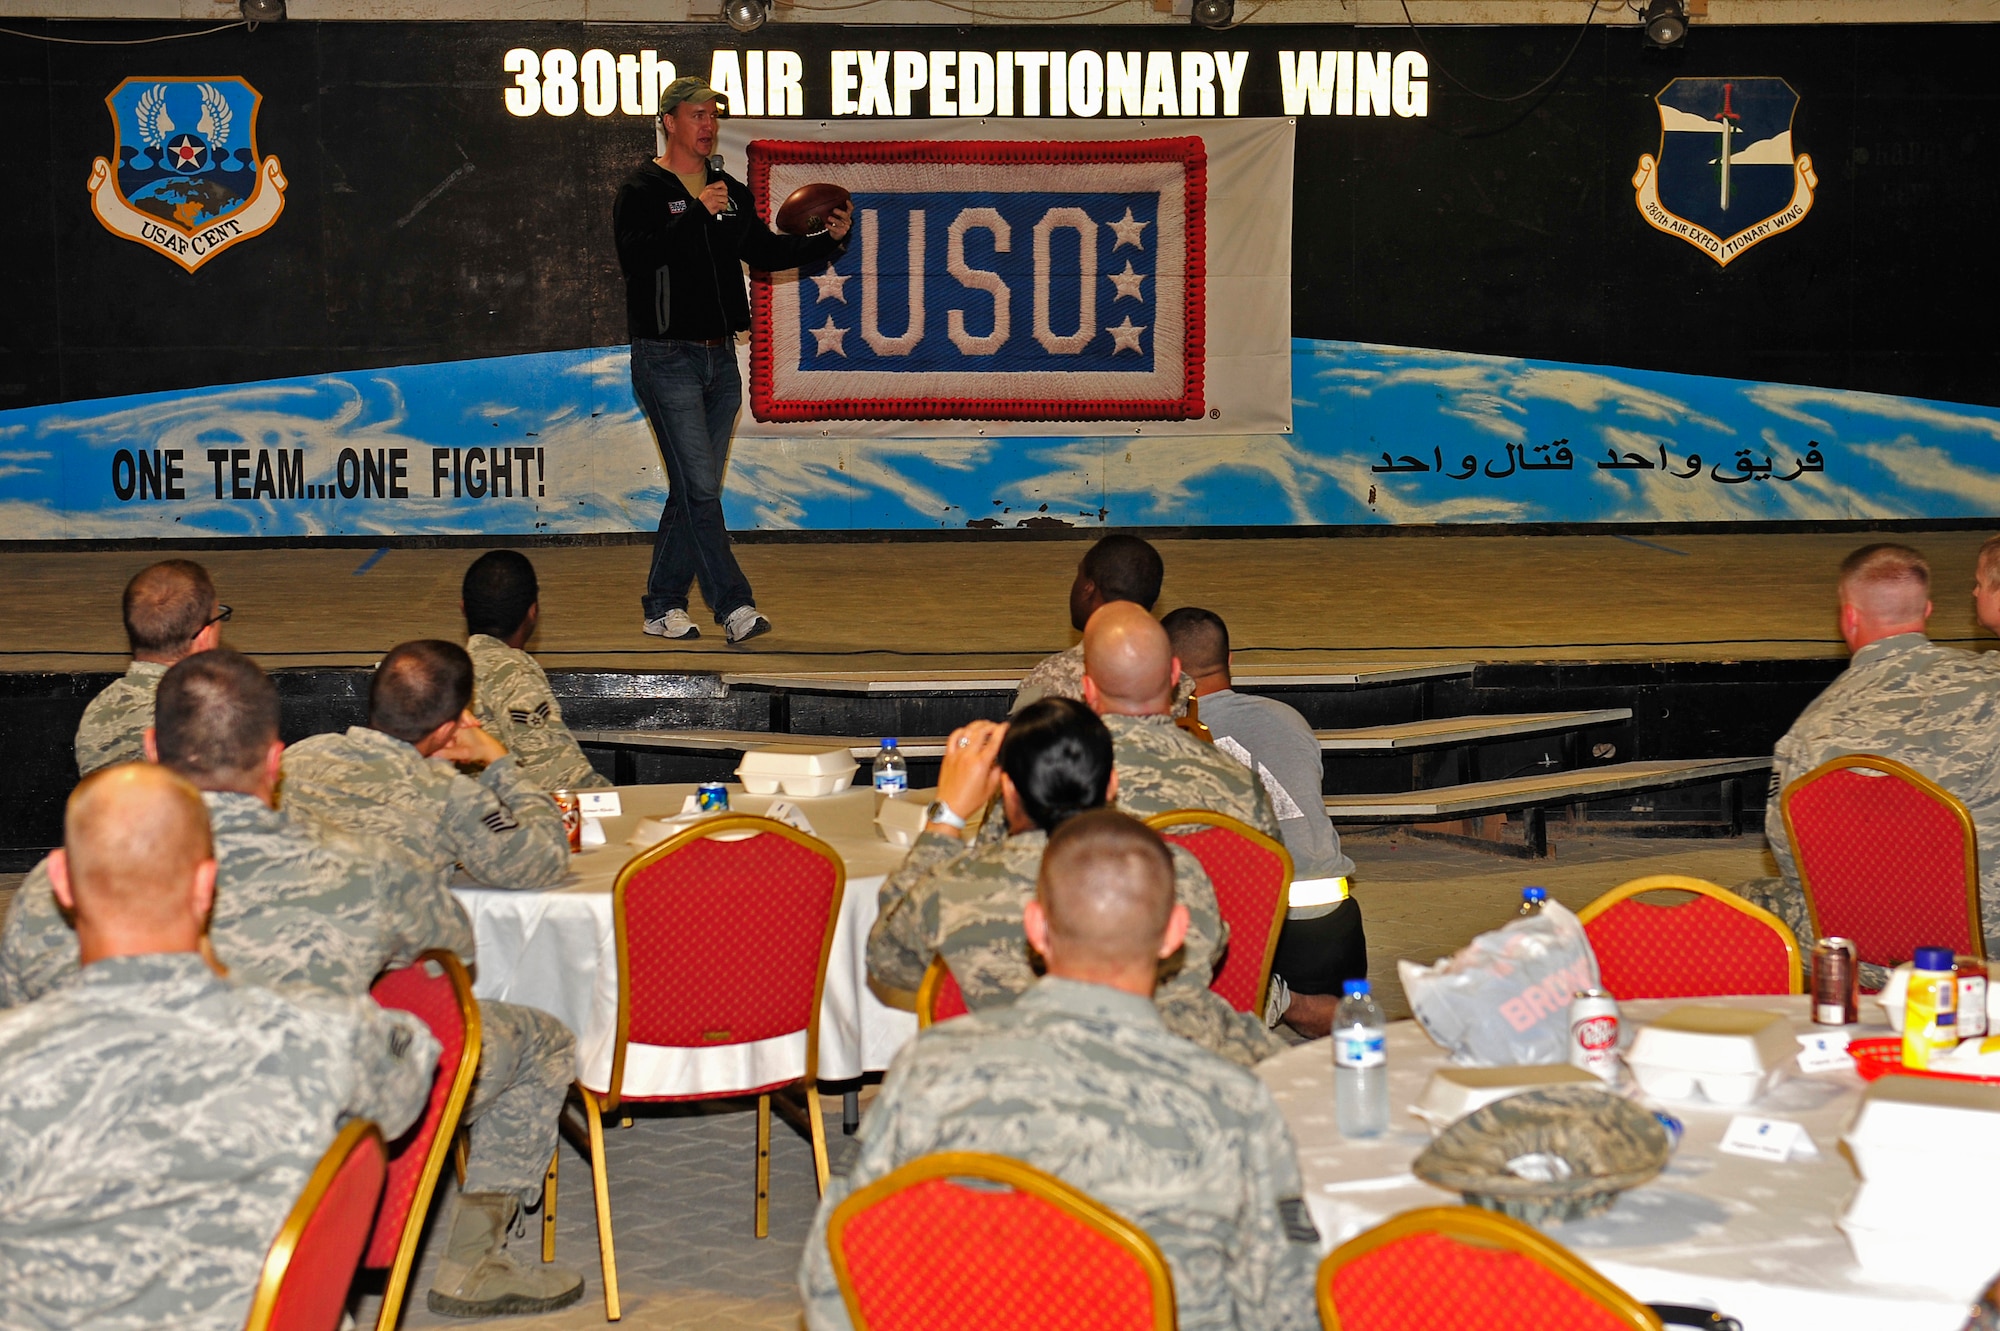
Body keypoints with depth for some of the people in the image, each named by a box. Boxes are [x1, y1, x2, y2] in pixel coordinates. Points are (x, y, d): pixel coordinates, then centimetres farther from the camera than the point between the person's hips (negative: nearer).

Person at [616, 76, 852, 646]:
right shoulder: (642, 190, -5)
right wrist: (695, 214, -26)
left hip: (720, 358, 7)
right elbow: (635, 256, -20)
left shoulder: (732, 194, 15)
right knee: (700, 489, -11)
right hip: (666, 358, -7)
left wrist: (826, 240, 6)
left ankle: (664, 608, 16)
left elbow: (765, 252, 20)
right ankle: (733, 606, -11)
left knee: (694, 491, 8)